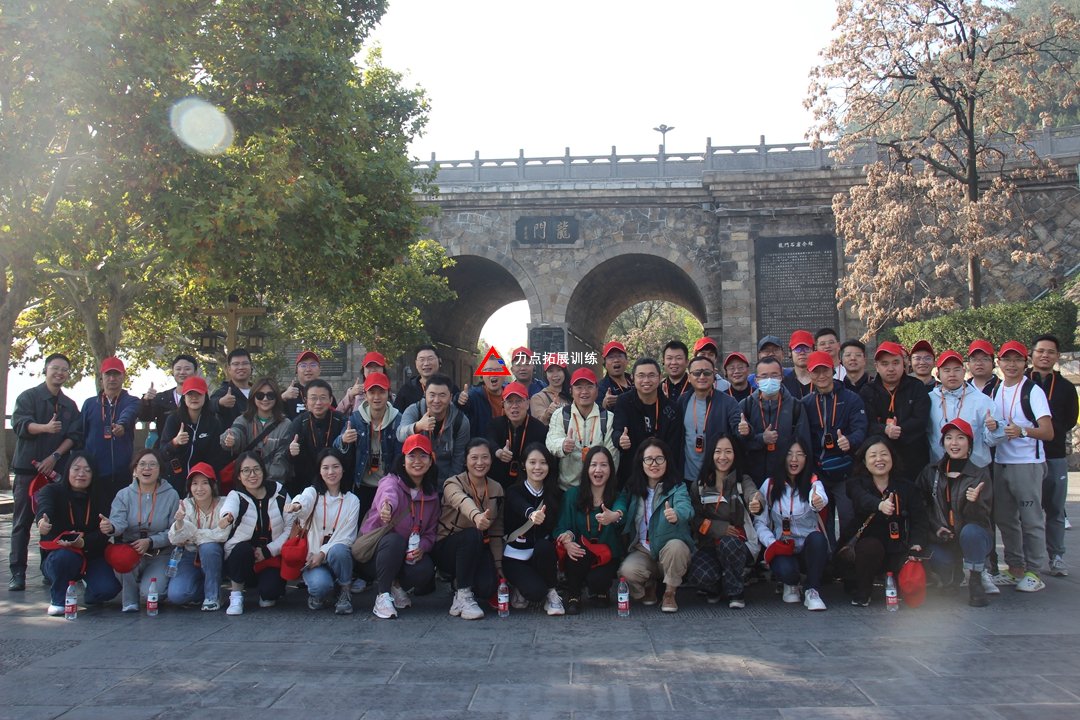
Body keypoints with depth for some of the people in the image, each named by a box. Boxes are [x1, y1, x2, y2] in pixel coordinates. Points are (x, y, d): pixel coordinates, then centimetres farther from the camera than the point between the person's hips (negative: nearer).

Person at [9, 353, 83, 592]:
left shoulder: (70, 405, 14)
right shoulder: (28, 396, 4)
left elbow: (74, 437, 6)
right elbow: (19, 424, -11)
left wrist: (54, 457, -9)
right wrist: (45, 428, -30)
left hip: (56, 470, 3)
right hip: (28, 467, -3)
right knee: (22, 521, -2)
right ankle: (17, 572, -1)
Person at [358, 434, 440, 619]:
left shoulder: (432, 494, 3)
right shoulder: (391, 481, -15)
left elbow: (431, 532, 6)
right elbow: (389, 495, -41)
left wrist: (422, 547, -17)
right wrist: (387, 506, -66)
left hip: (409, 556, 4)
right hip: (372, 554, -4)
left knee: (426, 569, -29)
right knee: (395, 540, -37)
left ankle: (396, 585, 5)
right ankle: (383, 596, -20)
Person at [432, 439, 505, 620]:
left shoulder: (497, 489, 1)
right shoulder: (453, 483, -16)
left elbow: (496, 532, 6)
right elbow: (462, 501, -41)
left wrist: (499, 566, -3)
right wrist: (476, 516, -63)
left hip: (476, 551, 4)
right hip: (446, 548, -3)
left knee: (487, 587, -25)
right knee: (472, 535, -35)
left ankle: (460, 581, 11)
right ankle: (462, 596, -21)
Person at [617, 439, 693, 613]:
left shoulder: (677, 487, -7)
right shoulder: (633, 489, 5)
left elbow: (686, 507, -29)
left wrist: (676, 515, -53)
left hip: (670, 551, -2)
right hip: (642, 551, 2)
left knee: (675, 546, -36)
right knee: (627, 570, -29)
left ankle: (670, 593, -9)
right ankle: (649, 586, 9)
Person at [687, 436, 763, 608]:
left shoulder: (743, 481, -2)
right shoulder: (699, 484, 4)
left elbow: (754, 494, -26)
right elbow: (694, 518, -2)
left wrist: (757, 504, -50)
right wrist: (717, 527, -18)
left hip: (737, 544, -1)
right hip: (707, 544, 1)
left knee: (728, 543, -36)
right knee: (701, 575, -30)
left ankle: (735, 593, -11)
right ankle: (714, 587, 10)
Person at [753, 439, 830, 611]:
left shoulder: (812, 482, -3)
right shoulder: (770, 485, 2)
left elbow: (821, 496, -30)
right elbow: (759, 522, 1)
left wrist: (818, 501, -55)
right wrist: (772, 543, -18)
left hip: (810, 549, 0)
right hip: (781, 549, 0)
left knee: (817, 538, -34)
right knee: (785, 570, -33)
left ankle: (812, 591, -15)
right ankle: (791, 584, 7)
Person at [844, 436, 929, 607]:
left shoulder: (906, 488, 6)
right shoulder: (857, 484, -2)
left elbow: (920, 520, -1)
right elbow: (863, 499, -26)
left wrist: (916, 544, -21)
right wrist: (880, 505, -49)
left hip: (897, 552, 2)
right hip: (864, 551, -2)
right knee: (871, 545, -34)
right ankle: (861, 592, -8)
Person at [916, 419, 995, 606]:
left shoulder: (980, 474, -4)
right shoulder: (930, 472, 3)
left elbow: (983, 517, -9)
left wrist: (974, 502, -30)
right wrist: (936, 527, -8)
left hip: (974, 536, -2)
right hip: (942, 540, 2)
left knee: (969, 532, -35)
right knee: (939, 560, -27)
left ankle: (975, 580, -13)